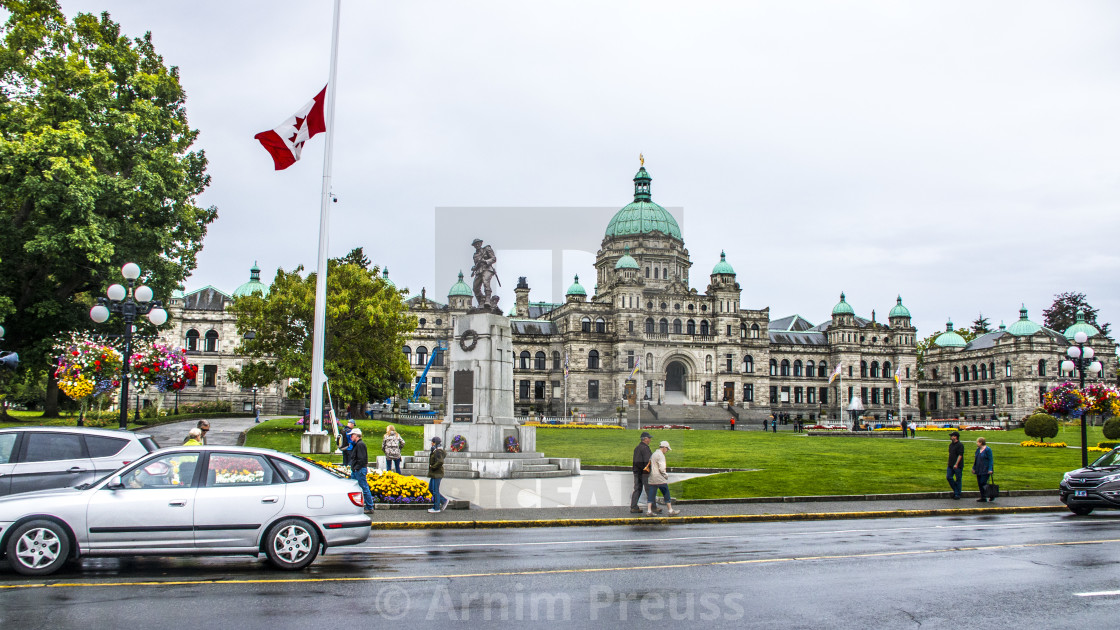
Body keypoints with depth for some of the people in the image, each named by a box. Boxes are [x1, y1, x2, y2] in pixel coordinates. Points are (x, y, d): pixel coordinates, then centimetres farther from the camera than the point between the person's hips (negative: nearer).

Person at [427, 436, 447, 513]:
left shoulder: (438, 452, -18)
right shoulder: (434, 451, 14)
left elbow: (440, 462, -30)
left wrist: (432, 467, -20)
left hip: (437, 474, -11)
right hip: (434, 474, 11)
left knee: (435, 490, -2)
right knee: (430, 489, 15)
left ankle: (436, 508, 6)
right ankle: (444, 501, 19)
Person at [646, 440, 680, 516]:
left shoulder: (654, 454, 17)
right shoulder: (660, 455, -12)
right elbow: (662, 468, -18)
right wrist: (666, 475, -1)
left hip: (652, 479, 8)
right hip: (660, 479, -8)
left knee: (651, 495, 5)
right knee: (666, 495, 1)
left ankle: (649, 511, 0)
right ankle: (671, 511, 6)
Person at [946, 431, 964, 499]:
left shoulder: (960, 445, -11)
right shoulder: (951, 444, 14)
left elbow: (960, 455, -16)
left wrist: (956, 464, -22)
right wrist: (949, 464, 20)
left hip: (958, 466, -7)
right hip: (951, 465, 7)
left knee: (958, 479, 0)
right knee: (948, 477, 0)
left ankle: (957, 494, 7)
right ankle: (955, 490, 15)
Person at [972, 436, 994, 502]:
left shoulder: (987, 450, -10)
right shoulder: (978, 450, 12)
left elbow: (990, 460, -13)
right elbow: (975, 459, 18)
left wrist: (990, 469, -19)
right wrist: (974, 468, 15)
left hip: (985, 471, -8)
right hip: (979, 470, 8)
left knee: (983, 483, -10)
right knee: (980, 484, 6)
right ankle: (983, 498, 13)